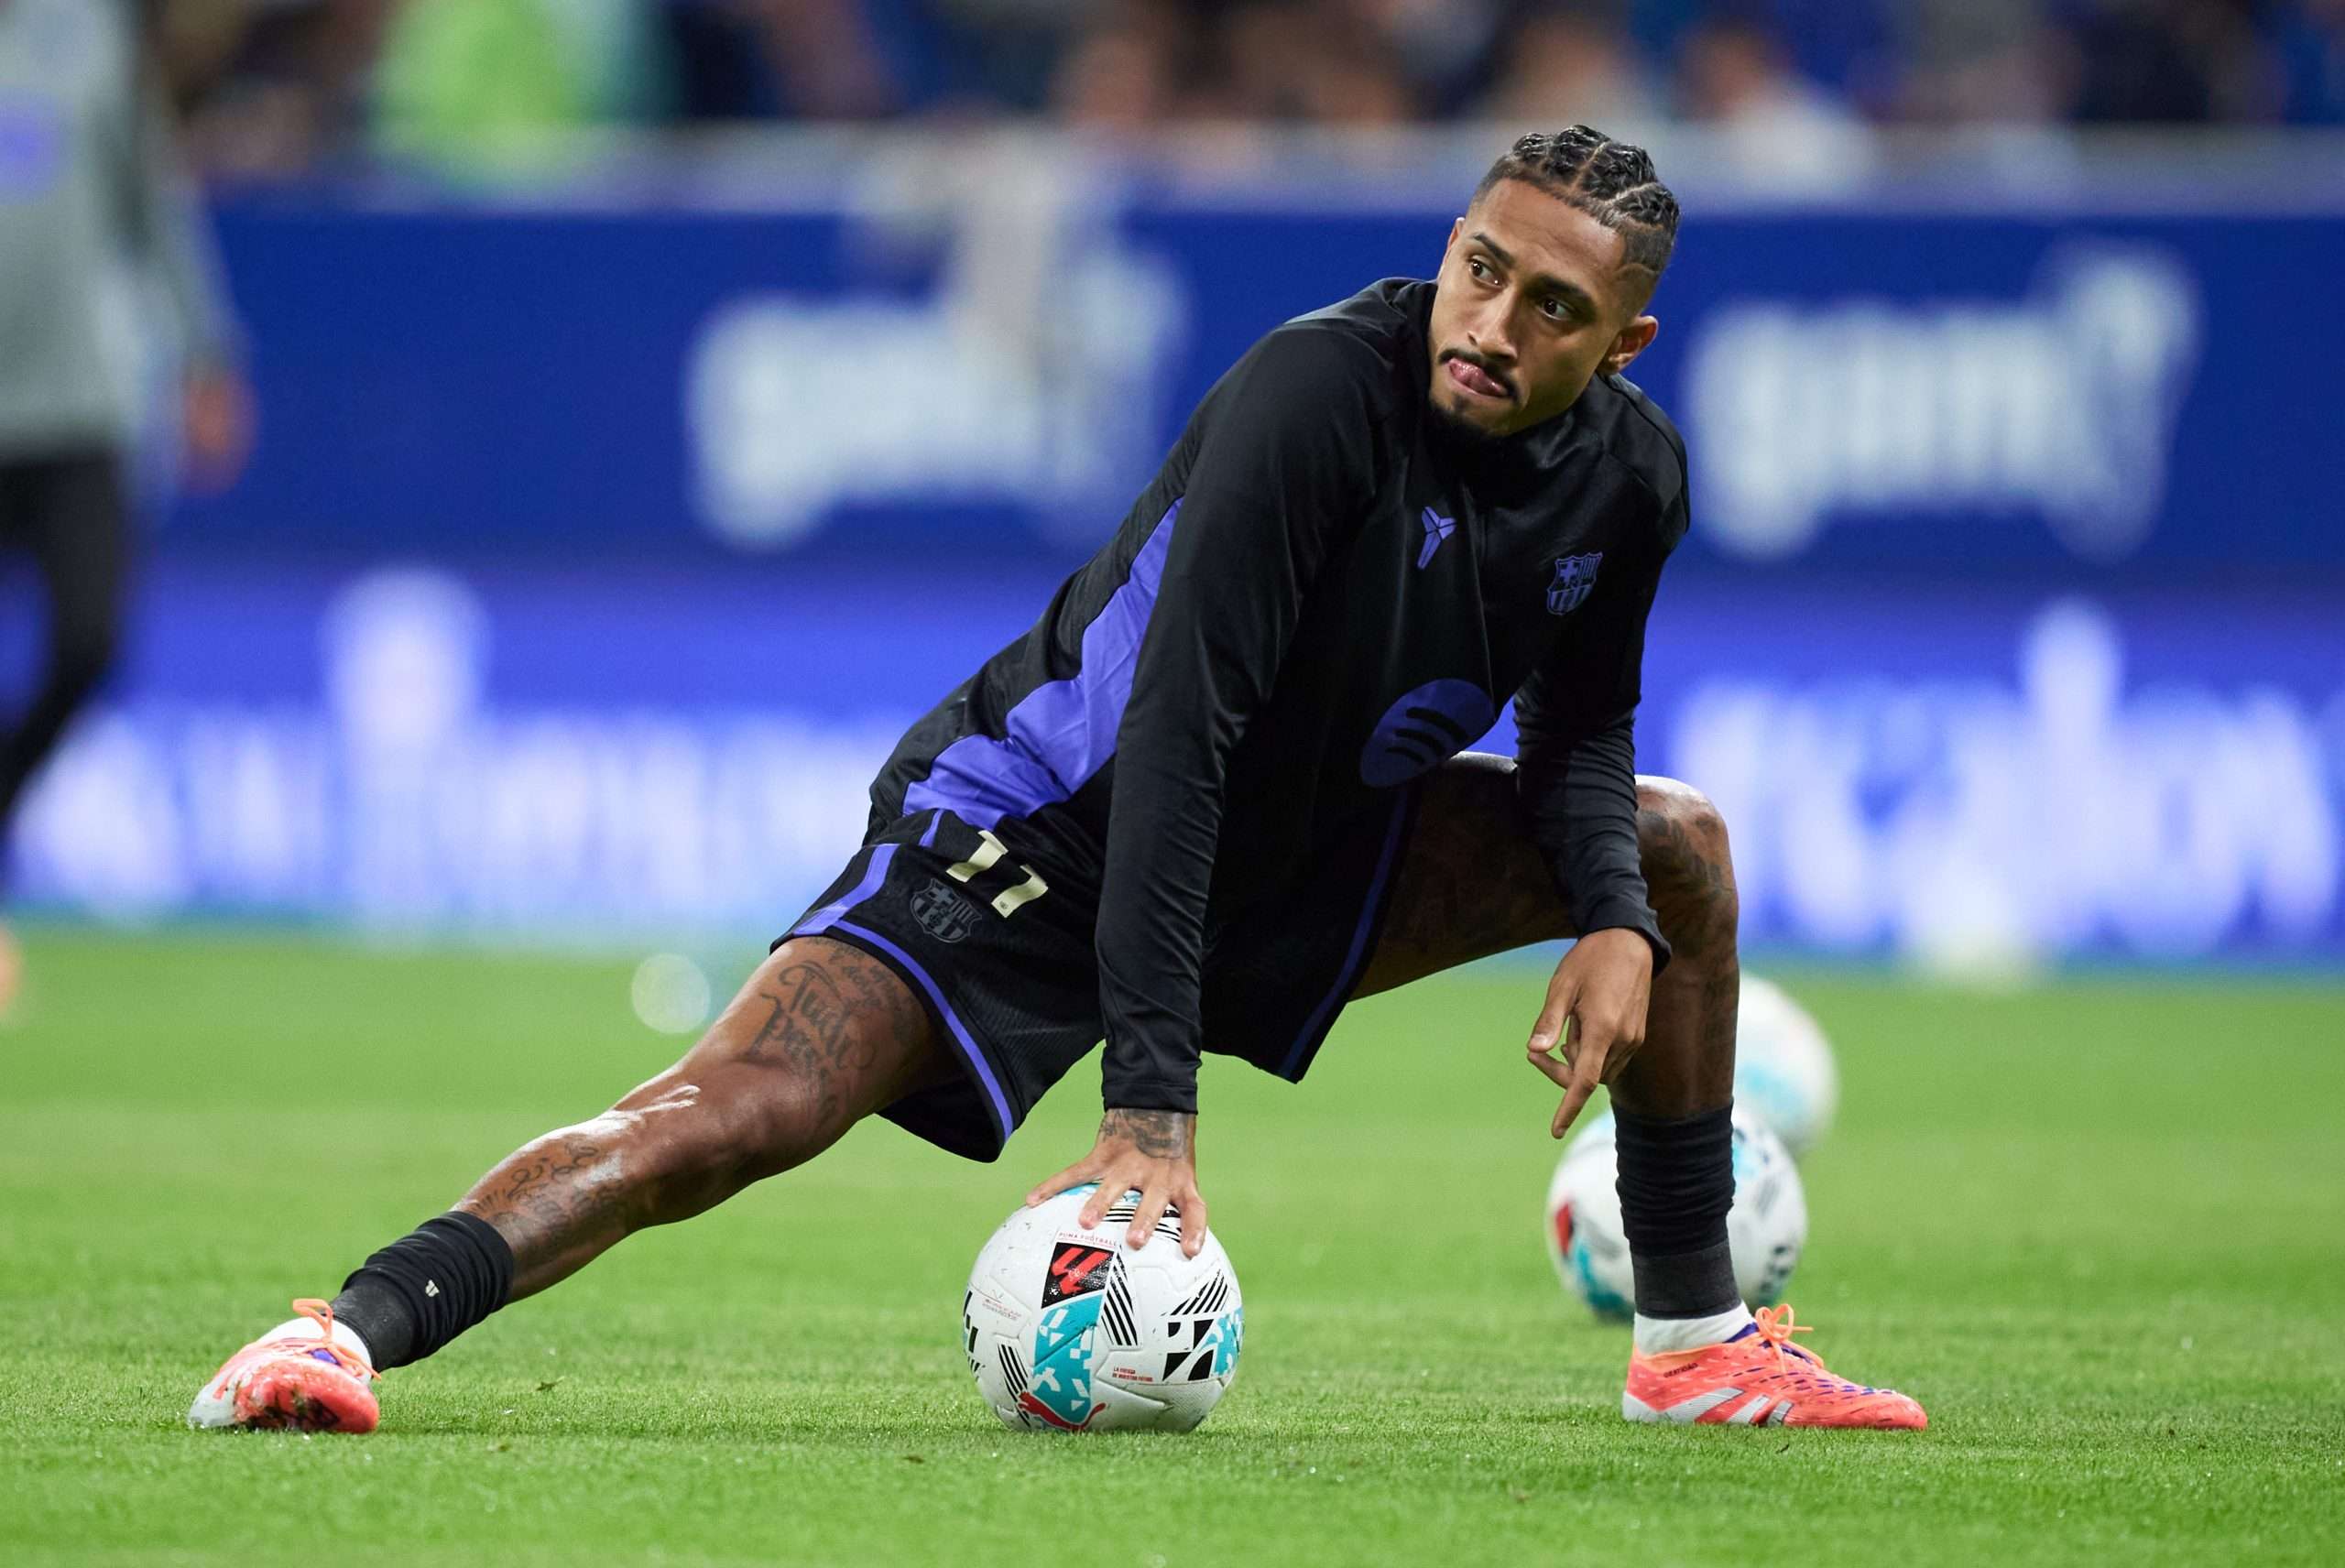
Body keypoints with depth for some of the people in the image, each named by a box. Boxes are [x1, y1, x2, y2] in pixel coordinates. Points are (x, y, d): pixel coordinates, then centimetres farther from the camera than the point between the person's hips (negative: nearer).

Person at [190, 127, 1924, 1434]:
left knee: (1676, 848, 6)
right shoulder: (1321, 390, -29)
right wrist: (1151, 1111, -39)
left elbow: (1579, 729, 11)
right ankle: (353, 1328, -32)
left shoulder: (1628, 478, -7)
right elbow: (1176, 735, -34)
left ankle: (1699, 1342, 16)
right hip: (1035, 837, -7)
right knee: (735, 1114, -28)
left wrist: (1614, 926, -11)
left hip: (1292, 854, 7)